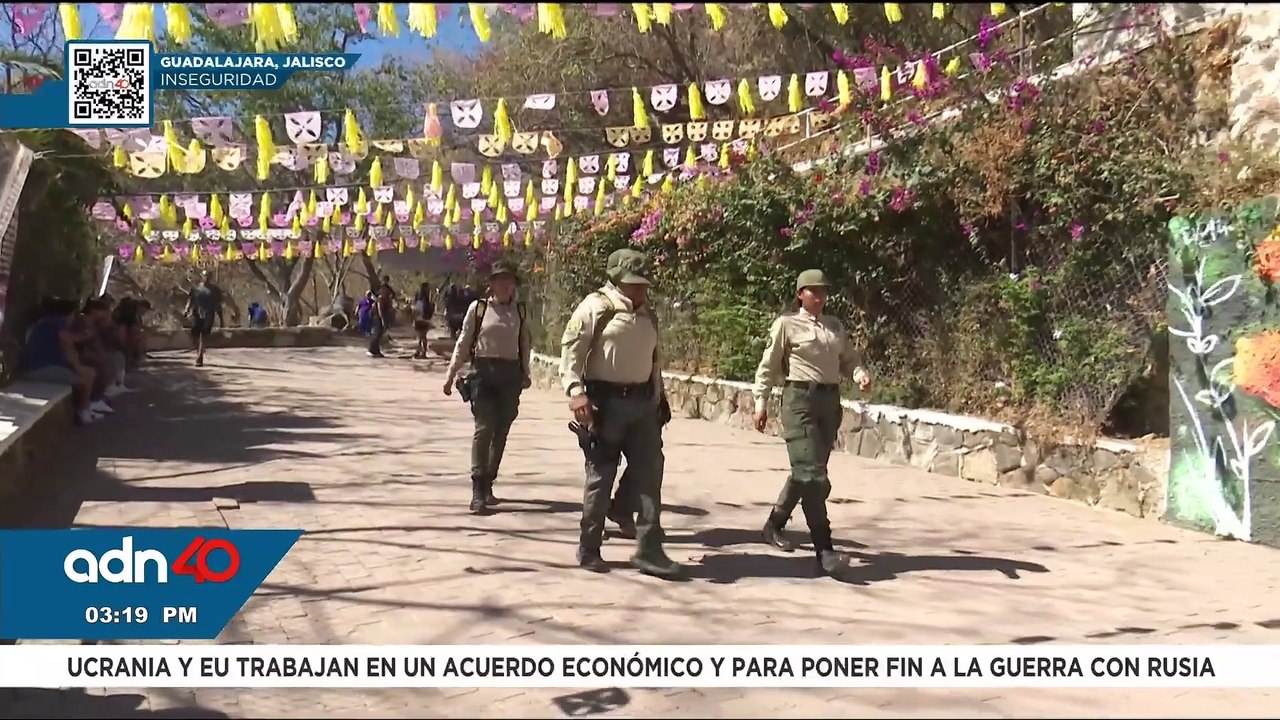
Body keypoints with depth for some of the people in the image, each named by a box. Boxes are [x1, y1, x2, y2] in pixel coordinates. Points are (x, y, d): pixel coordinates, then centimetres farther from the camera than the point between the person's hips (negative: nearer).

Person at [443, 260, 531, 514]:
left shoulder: (520, 311, 8)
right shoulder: (478, 308, 1)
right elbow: (463, 343, 4)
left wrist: (525, 374, 13)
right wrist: (450, 374, 2)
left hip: (510, 375, 3)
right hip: (483, 372, -3)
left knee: (501, 432, 7)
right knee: (484, 429, -12)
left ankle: (487, 485, 19)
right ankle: (477, 492, -12)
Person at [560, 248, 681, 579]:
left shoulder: (647, 313, 15)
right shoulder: (596, 307, -6)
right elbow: (570, 347, -12)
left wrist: (657, 399, 19)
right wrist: (576, 390, -23)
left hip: (642, 403, 6)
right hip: (605, 402, -6)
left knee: (649, 472, 1)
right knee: (601, 476, 2)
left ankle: (649, 550, 6)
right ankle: (588, 549, 17)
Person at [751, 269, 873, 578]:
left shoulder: (835, 326, 15)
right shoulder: (786, 324, -1)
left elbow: (849, 359, 16)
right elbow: (768, 367, 1)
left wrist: (860, 375, -6)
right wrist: (761, 403, -3)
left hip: (830, 401, 6)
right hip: (799, 400, -6)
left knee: (806, 473, 15)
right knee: (812, 475, -14)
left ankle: (775, 523, 36)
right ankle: (824, 550, -13)